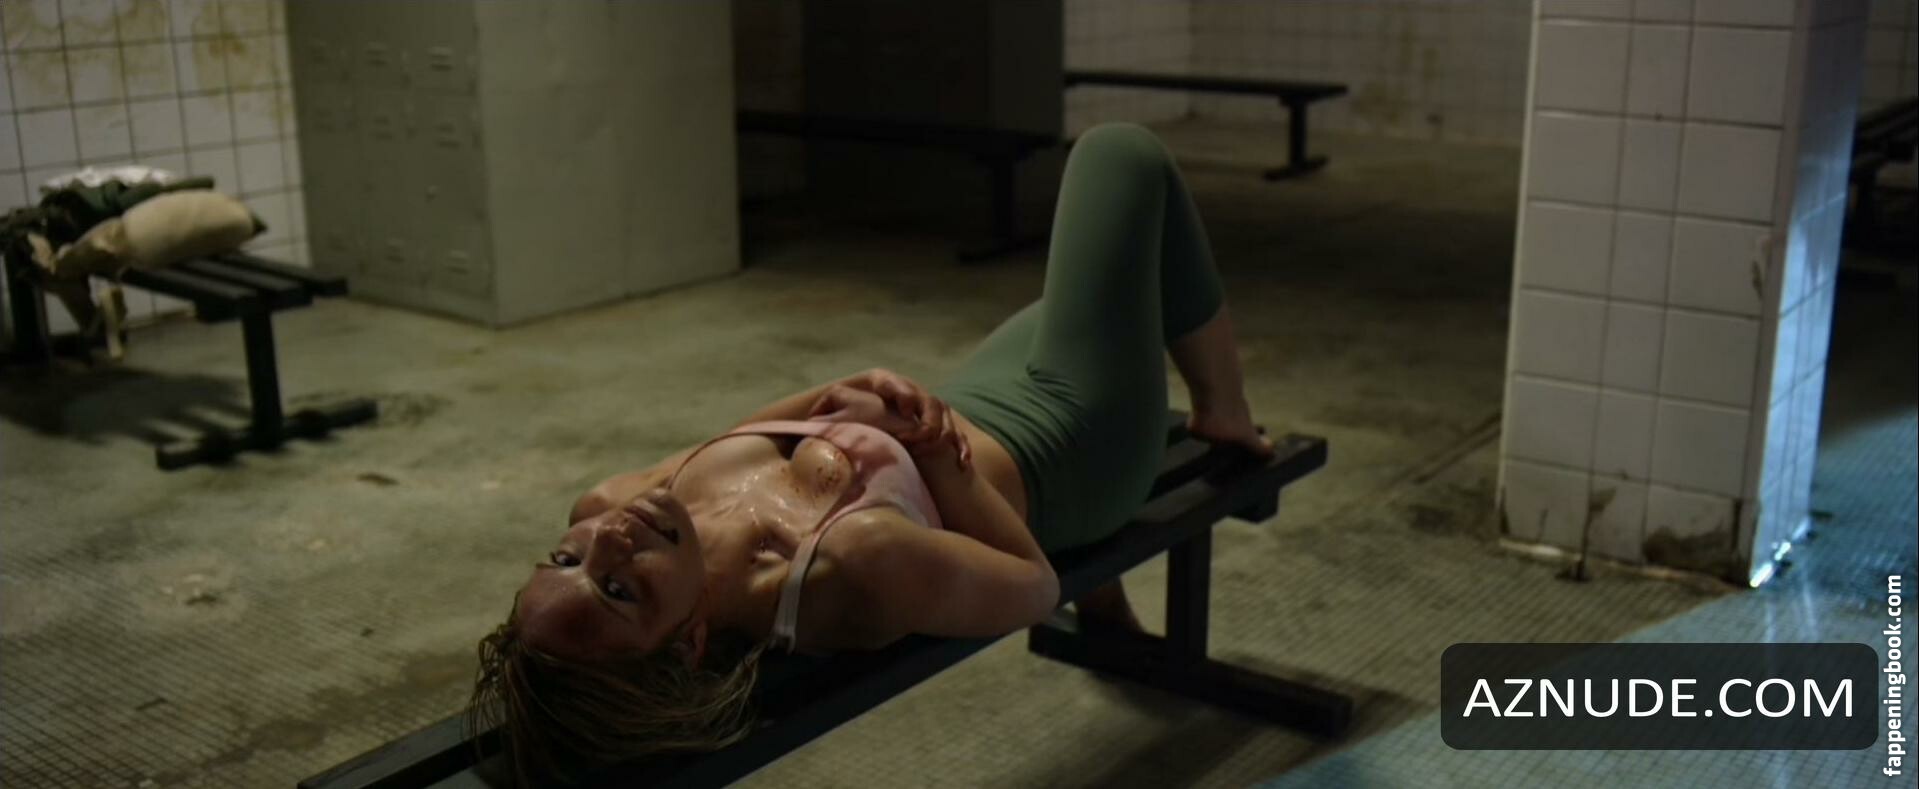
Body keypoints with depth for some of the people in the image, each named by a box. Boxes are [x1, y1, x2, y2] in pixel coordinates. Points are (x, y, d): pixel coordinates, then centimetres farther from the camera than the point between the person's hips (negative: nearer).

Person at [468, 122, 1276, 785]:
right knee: (1123, 152, 11)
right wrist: (930, 444, -27)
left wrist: (828, 397, -16)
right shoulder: (851, 566, -46)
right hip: (1063, 449, -5)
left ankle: (1108, 606, 47)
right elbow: (1035, 582, -27)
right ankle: (1225, 419, 36)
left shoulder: (606, 516, -29)